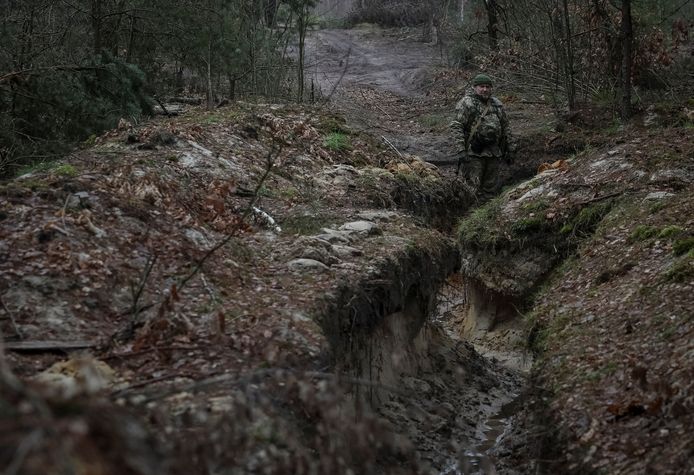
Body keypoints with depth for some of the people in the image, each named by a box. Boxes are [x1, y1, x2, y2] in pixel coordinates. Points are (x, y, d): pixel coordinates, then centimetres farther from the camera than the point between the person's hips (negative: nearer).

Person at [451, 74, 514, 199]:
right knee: (473, 189, -9)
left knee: (491, 189, 10)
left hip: (494, 153, 6)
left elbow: (506, 127, 20)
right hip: (474, 153, -6)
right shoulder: (466, 104, -5)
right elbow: (457, 127, -11)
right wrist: (461, 151, -19)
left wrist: (508, 149, 16)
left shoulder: (497, 104, 14)